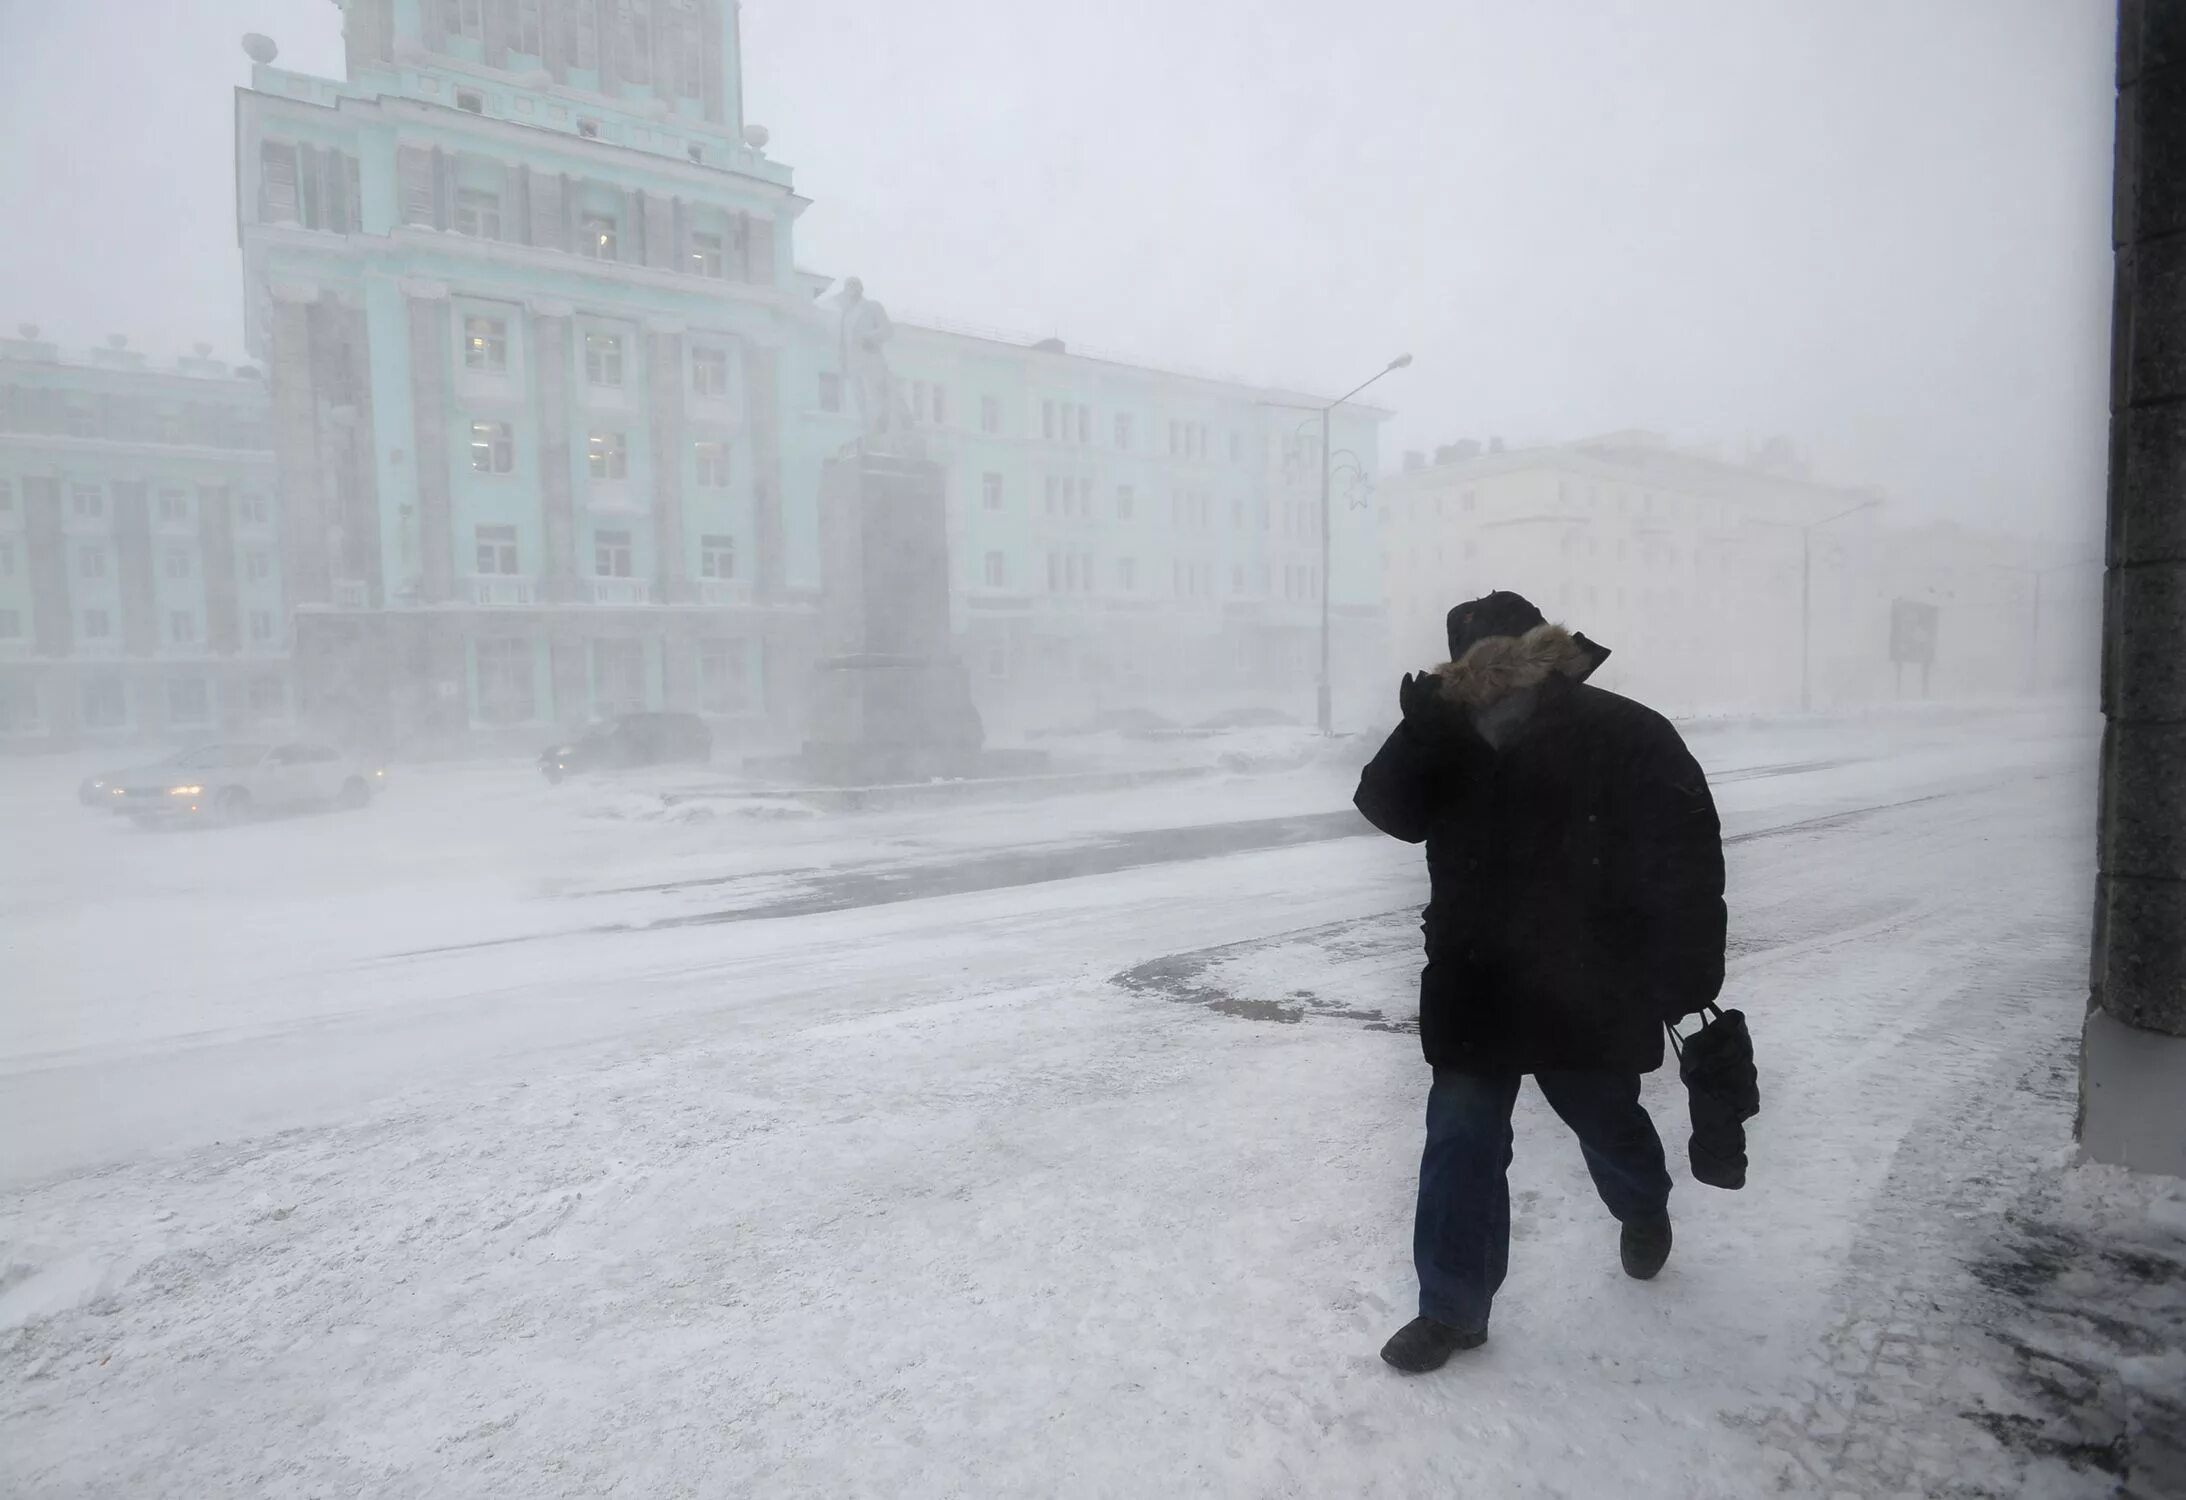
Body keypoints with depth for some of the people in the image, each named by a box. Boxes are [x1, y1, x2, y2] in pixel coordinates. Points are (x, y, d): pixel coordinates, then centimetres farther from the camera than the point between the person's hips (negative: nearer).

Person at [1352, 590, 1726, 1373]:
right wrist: (1422, 726, -29)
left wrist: (1682, 978, -16)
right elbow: (1389, 808, -13)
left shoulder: (1629, 739, -14)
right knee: (1460, 1135, 0)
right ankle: (1453, 1307, 13)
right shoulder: (1452, 739, -2)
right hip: (1478, 986, 2)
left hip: (1585, 989, -2)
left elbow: (1688, 862, -13)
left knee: (1605, 1119, 21)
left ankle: (1645, 1210, 56)